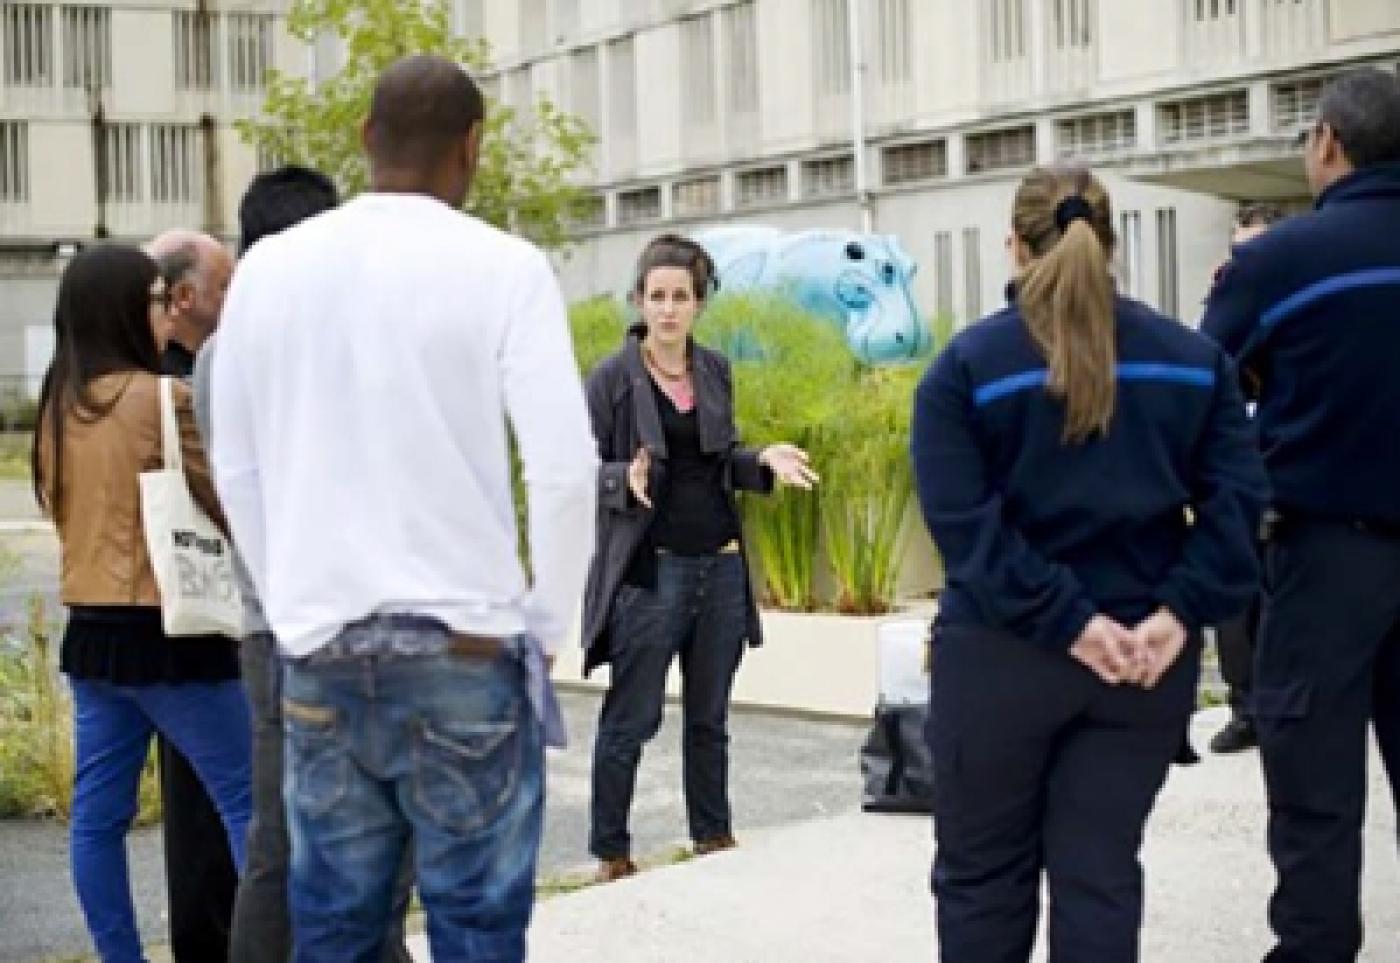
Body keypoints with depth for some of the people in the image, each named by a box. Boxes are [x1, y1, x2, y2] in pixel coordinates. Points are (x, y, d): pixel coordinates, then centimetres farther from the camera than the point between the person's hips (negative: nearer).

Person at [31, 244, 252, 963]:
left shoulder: (59, 405, 8)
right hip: (163, 631, -8)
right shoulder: (160, 397, -14)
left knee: (98, 814, 9)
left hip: (89, 629, 8)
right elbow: (225, 505, -7)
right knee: (247, 798, 1)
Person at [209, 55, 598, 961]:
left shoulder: (268, 267, 6)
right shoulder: (502, 267, -7)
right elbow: (564, 468, -10)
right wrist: (546, 624, 2)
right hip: (465, 646, -4)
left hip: (320, 650, 4)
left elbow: (237, 470, 12)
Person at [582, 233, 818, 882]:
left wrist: (764, 462, -4)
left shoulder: (715, 370, 7)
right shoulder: (612, 378, -7)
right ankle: (611, 853, 13)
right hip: (648, 572, -5)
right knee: (631, 719, 0)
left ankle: (713, 835, 29)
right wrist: (626, 479, -25)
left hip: (721, 567, 5)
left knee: (710, 716, 15)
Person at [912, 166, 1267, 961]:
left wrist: (1067, 621, -16)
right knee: (1101, 871, 9)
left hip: (1004, 657, -2)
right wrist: (1181, 612, -10)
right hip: (1147, 658, 3)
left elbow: (963, 521, -15)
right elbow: (1238, 499, -5)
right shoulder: (1194, 358, 5)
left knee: (983, 874, 11)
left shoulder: (967, 365, -4)